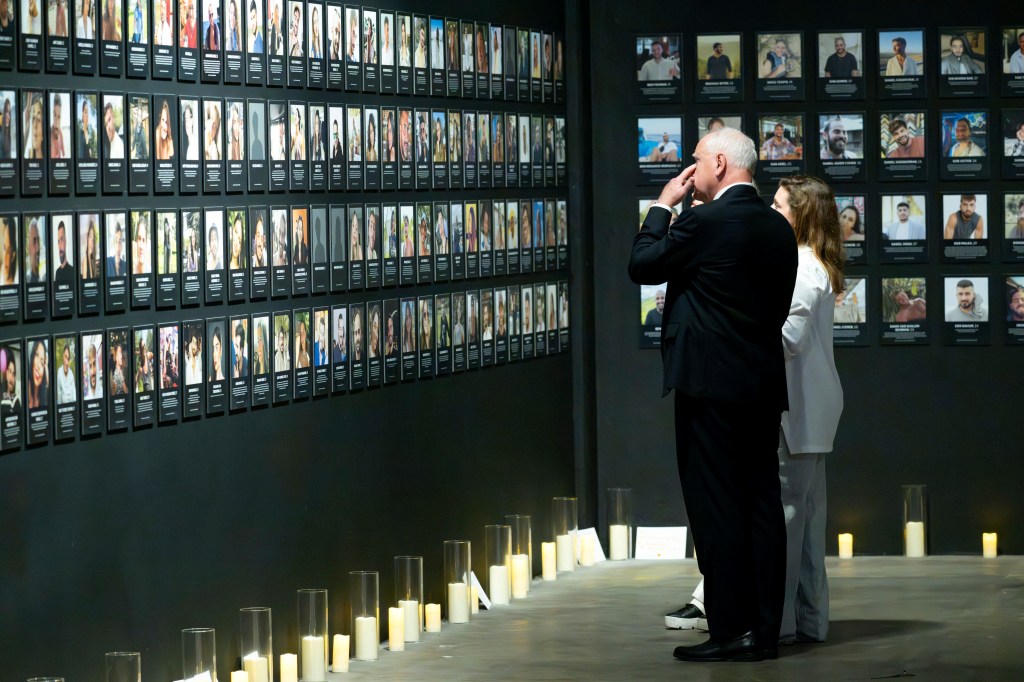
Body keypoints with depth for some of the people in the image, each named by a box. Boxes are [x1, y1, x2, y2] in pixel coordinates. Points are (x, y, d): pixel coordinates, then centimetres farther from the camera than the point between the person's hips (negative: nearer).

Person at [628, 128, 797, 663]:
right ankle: (765, 629, 10)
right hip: (764, 383, 8)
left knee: (716, 508, -4)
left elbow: (643, 266, -4)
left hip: (711, 384, -7)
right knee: (761, 506, 8)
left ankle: (730, 631, -5)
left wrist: (663, 206, 6)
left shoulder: (705, 221, -14)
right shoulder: (779, 228, 10)